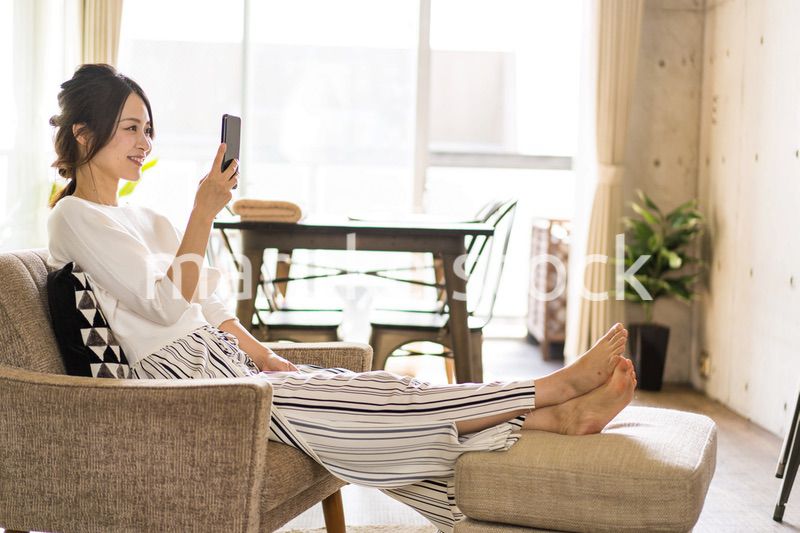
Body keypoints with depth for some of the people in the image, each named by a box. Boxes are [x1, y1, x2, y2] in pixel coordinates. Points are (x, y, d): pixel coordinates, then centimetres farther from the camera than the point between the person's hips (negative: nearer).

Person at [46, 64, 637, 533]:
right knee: (370, 401, -13)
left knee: (371, 389, -8)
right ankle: (556, 390, -15)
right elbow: (170, 305, -18)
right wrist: (205, 211, -19)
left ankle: (562, 415, -16)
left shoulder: (140, 217, 19)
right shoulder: (75, 219, -8)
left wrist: (266, 357, 5)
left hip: (221, 362, 8)